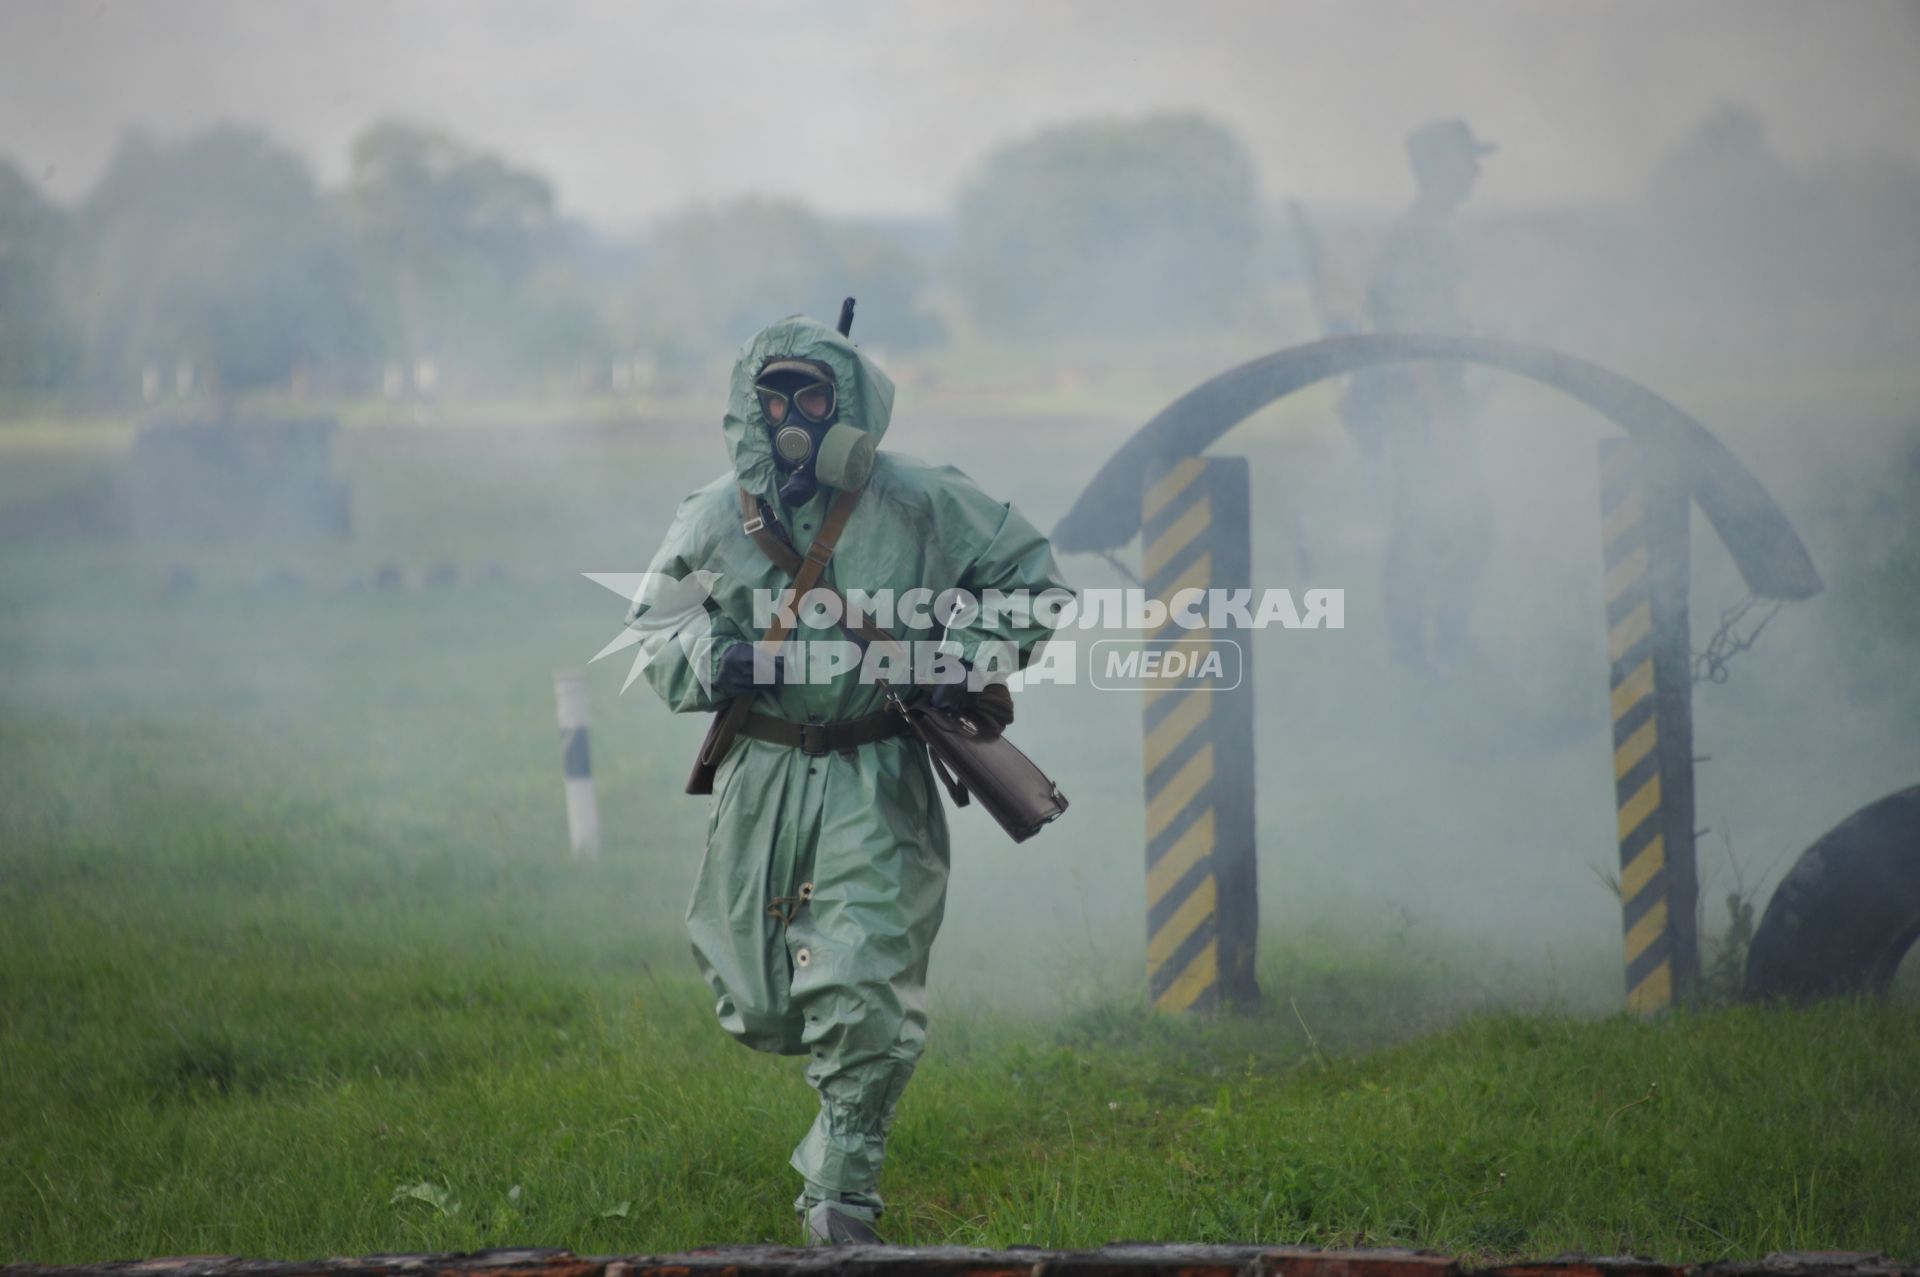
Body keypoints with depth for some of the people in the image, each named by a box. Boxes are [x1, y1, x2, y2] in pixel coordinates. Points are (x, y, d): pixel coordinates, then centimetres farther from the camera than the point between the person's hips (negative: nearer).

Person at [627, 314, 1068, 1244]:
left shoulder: (917, 503, -6)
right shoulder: (716, 520, -1)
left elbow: (1028, 570, 6)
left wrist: (975, 654, -8)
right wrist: (712, 664, -12)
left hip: (874, 780, -2)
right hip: (762, 776, 2)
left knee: (864, 998, -12)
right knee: (757, 1008, 7)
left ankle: (842, 1187, 1)